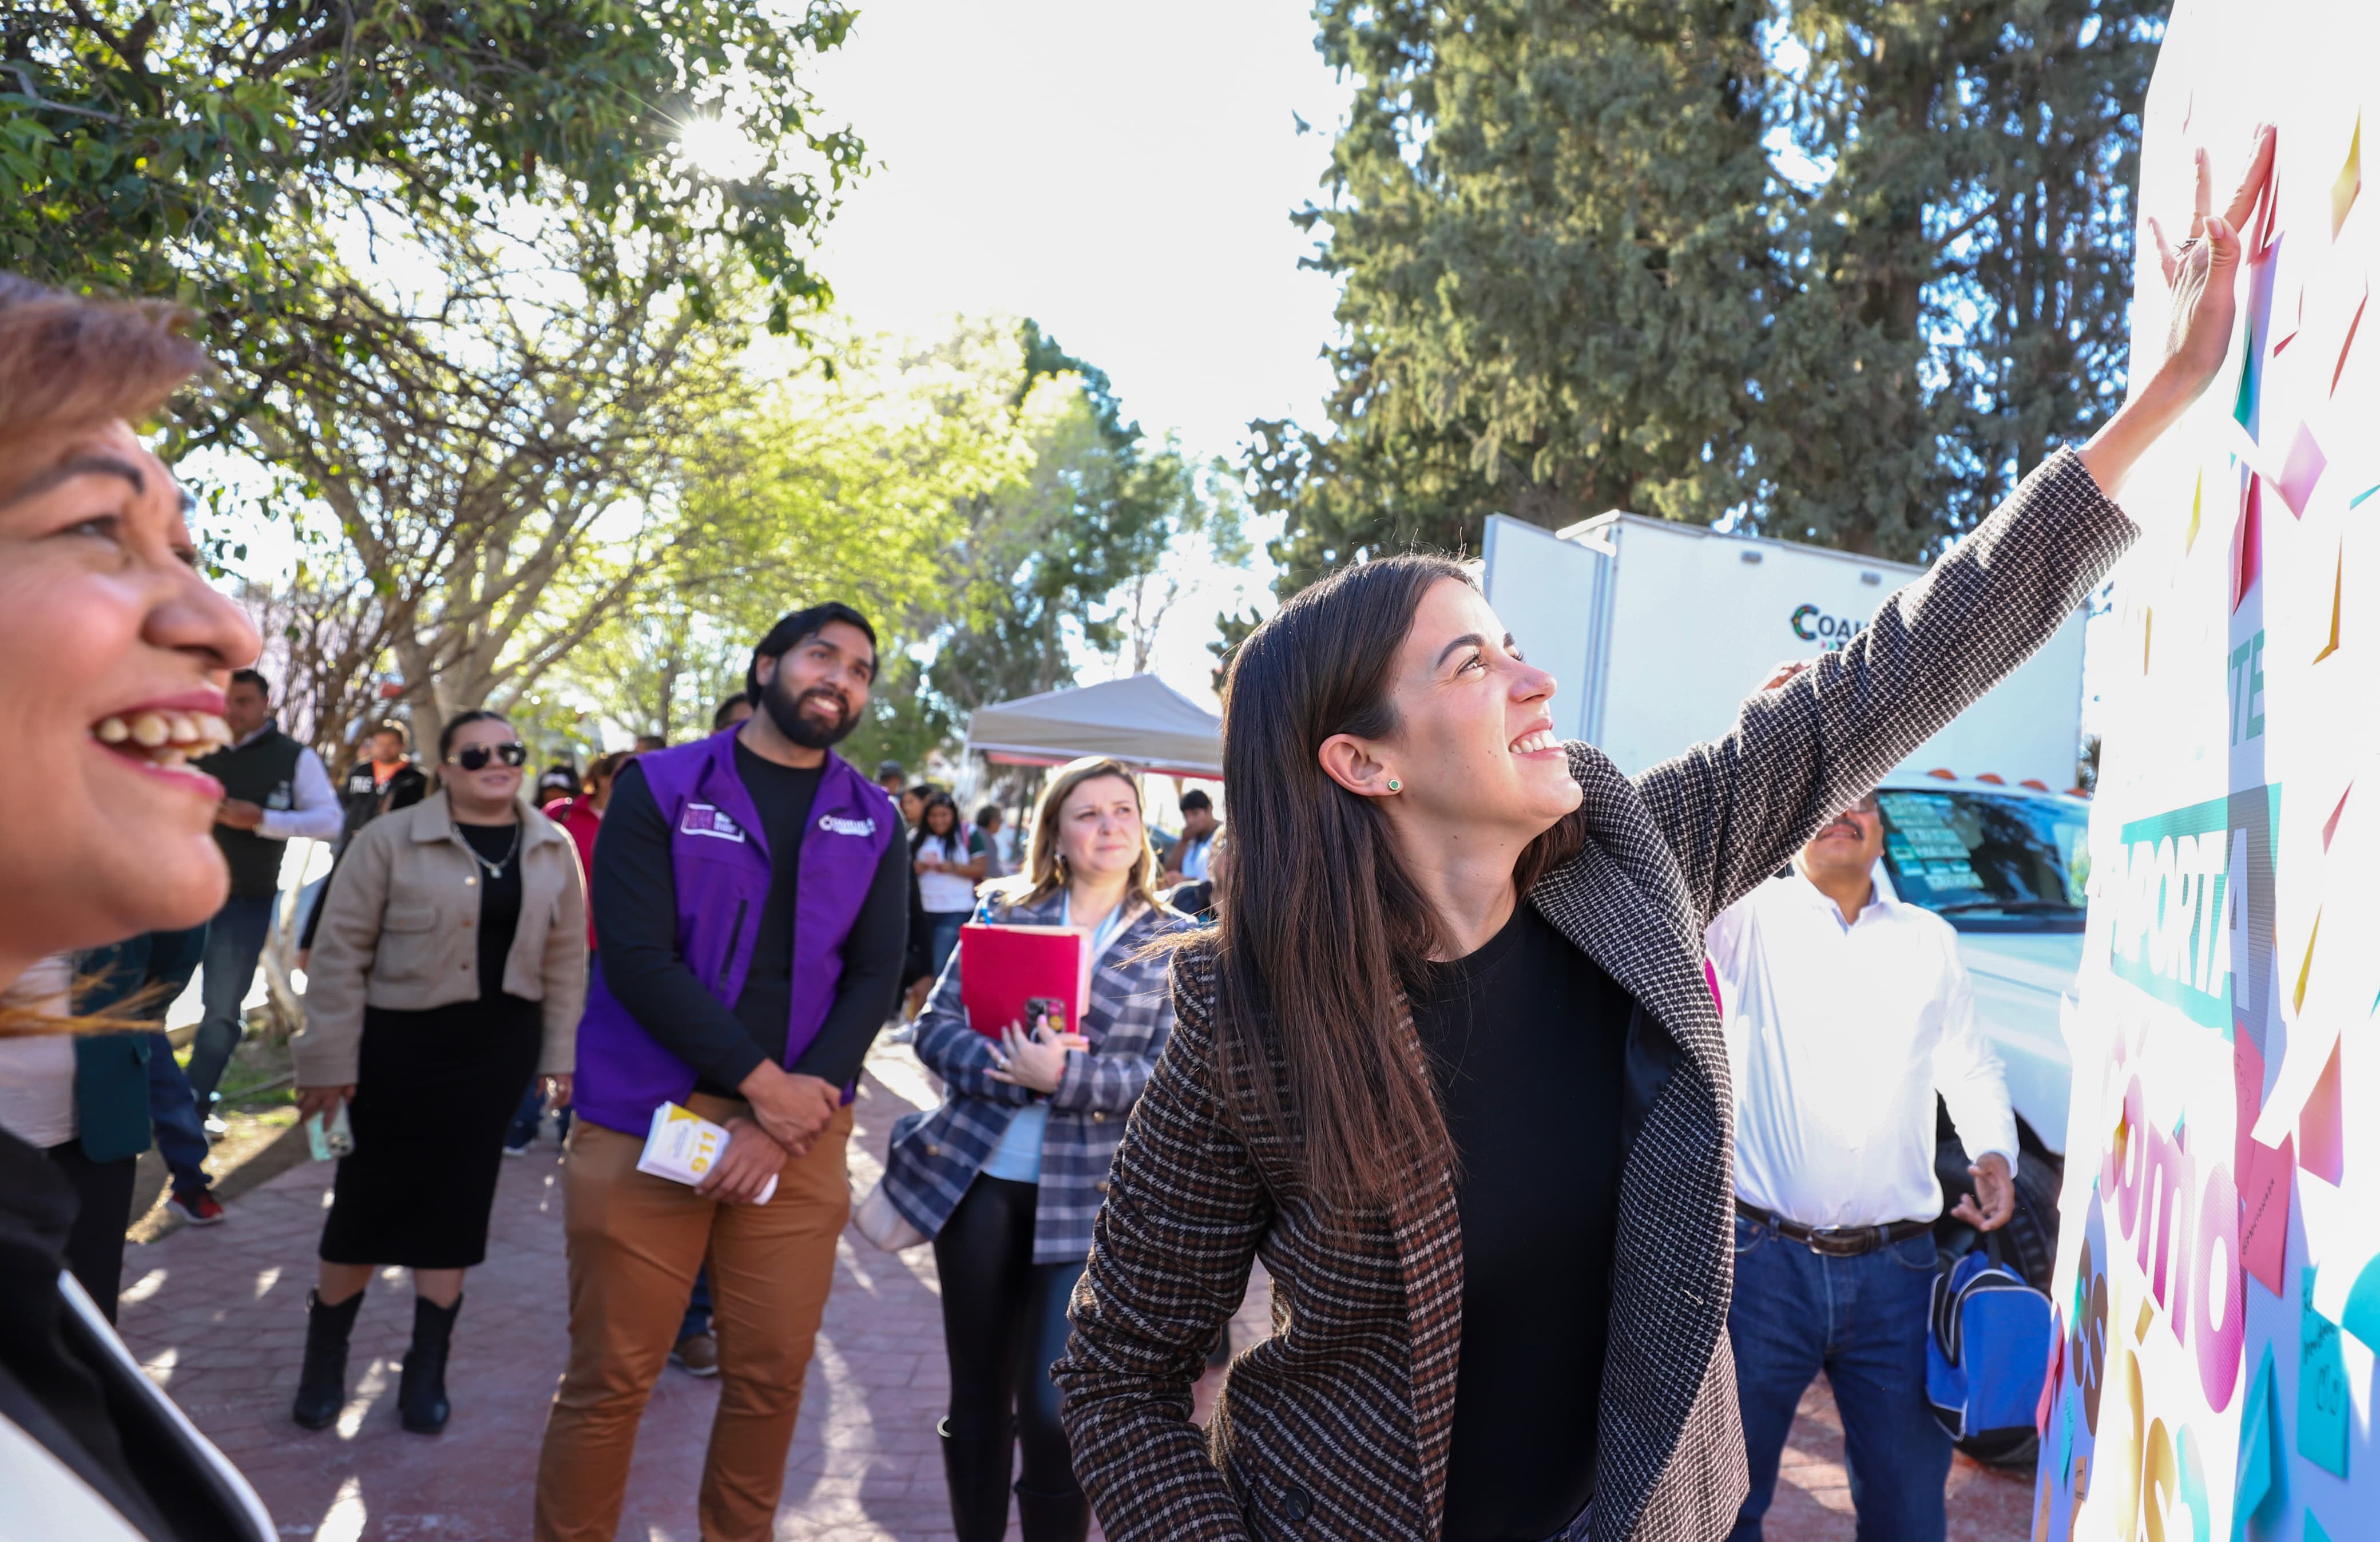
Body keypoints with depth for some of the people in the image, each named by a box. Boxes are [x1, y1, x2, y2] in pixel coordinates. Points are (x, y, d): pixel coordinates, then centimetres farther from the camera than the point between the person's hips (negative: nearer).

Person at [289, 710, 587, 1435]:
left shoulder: (553, 850, 4)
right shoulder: (391, 839, -7)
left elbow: (565, 959, 8)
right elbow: (341, 951, -7)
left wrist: (561, 1055, 7)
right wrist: (330, 1061, -9)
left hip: (498, 1049, 3)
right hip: (398, 1044, -3)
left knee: (456, 1207, 9)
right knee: (368, 1202, 4)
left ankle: (427, 1370, 23)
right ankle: (324, 1360, 26)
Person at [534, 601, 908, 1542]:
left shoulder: (874, 823, 9)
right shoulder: (661, 788, 0)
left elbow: (875, 979, 2)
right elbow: (635, 957, -9)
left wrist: (779, 1127, -10)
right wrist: (762, 1082, -14)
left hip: (797, 1132, 3)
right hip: (647, 1121, -3)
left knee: (772, 1376, 8)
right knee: (612, 1376, 3)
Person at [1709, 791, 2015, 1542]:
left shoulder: (1931, 939, 14)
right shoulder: (1751, 916, 2)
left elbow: (1970, 1064, 22)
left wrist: (1993, 1152, 4)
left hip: (1895, 1271, 3)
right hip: (1763, 1261, -3)